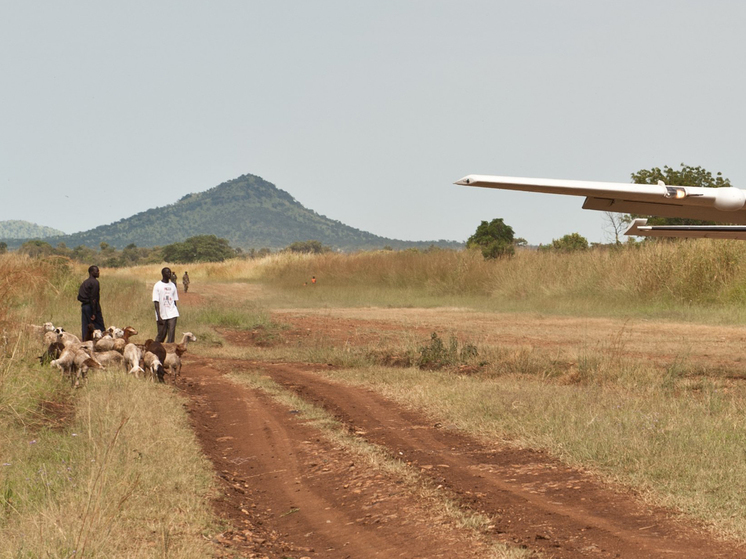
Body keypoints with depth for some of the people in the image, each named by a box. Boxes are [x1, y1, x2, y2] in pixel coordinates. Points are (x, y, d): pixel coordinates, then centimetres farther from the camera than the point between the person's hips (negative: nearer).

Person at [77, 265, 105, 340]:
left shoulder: (84, 283, 16)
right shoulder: (94, 282, -10)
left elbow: (79, 297, 15)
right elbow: (93, 298, -16)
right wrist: (94, 313, -18)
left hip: (84, 306, 8)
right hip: (91, 307, -8)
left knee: (85, 329, 7)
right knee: (100, 329, -4)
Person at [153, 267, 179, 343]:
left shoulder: (172, 285, 11)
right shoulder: (157, 286, -4)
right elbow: (156, 302, -8)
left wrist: (176, 312, 13)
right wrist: (159, 316, -14)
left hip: (172, 314, 3)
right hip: (162, 315, -3)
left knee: (171, 335, -8)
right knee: (161, 335, 5)